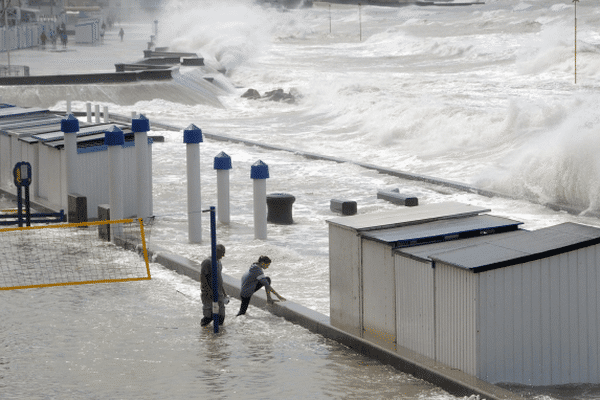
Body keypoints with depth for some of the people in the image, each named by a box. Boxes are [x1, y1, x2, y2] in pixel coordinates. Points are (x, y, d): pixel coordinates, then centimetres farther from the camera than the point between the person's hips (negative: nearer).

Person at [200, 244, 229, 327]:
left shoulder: (218, 262, 13)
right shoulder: (207, 262, -15)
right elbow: (202, 278, -20)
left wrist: (224, 292, 24)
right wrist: (209, 291, -24)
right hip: (209, 295, -8)